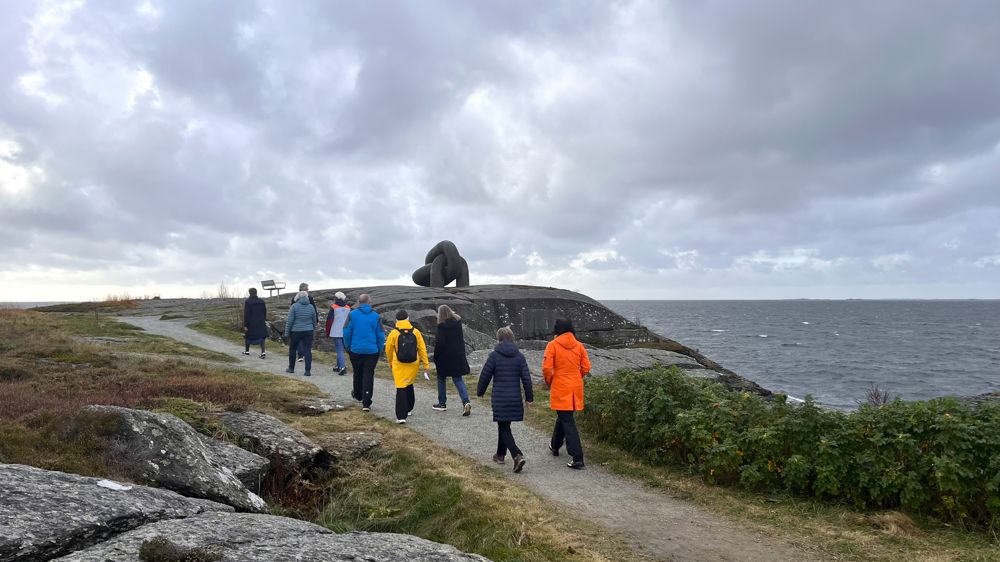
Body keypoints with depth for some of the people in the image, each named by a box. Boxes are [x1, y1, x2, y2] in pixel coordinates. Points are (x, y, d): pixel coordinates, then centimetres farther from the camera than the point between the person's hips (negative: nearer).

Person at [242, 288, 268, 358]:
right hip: (260, 323, 3)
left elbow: (246, 314, -14)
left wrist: (245, 325, -11)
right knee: (261, 336, 4)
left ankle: (247, 351, 32)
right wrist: (264, 320, 22)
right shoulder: (261, 301, 1)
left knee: (248, 336, 18)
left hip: (251, 323, -2)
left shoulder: (247, 302, -11)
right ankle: (263, 351, -11)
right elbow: (265, 312, 8)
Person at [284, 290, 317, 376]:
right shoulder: (311, 307, 3)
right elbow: (314, 321, 13)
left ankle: (291, 368, 26)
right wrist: (313, 330, 27)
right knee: (308, 351, 1)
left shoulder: (294, 306, -8)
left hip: (295, 332, -2)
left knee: (292, 349, 15)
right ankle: (308, 371, -4)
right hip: (308, 331, 2)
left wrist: (286, 332, -2)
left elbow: (290, 321, -9)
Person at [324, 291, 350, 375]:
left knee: (339, 350, -6)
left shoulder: (333, 308, -6)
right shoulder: (348, 308, 10)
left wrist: (327, 333, 4)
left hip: (336, 333, -5)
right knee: (341, 349, 17)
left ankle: (343, 366, -21)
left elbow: (329, 320, -5)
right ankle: (339, 366, 25)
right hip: (346, 333, 5)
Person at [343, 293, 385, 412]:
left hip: (356, 350, 1)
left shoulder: (352, 314, -5)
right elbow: (381, 335, -1)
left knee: (357, 373, 20)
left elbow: (347, 332, -4)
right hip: (372, 351, -1)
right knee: (368, 375, 1)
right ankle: (366, 403, -3)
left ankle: (358, 394, 42)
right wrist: (379, 350, 11)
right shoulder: (376, 316, -2)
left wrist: (347, 346, 10)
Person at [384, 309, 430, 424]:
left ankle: (401, 416, -7)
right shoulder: (415, 332, -2)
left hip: (399, 365, -3)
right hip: (413, 364, 3)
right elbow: (422, 349, -1)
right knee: (409, 385, 24)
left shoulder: (393, 333, -7)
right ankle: (408, 409, 36)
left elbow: (388, 350, 3)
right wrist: (426, 364, 5)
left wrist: (390, 364, 20)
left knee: (401, 389, 0)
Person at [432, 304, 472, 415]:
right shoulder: (458, 322, 2)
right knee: (458, 379, 9)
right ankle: (466, 401, -9)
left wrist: (436, 358, -8)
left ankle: (442, 403, 22)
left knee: (441, 378, 14)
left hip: (445, 357, -5)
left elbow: (439, 343, -15)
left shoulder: (442, 326, -16)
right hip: (458, 355, 5)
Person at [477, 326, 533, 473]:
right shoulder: (519, 356, 2)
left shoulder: (494, 355, -8)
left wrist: (480, 392, 13)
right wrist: (529, 397, 11)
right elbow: (526, 378, 2)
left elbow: (485, 376, -4)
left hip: (499, 399, -4)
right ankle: (500, 454, 33)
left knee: (504, 429, 0)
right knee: (504, 426, 21)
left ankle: (517, 455, -18)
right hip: (515, 399, 4)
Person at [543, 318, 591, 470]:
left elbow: (546, 367, -15)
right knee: (563, 417, 24)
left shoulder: (553, 345, -9)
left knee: (567, 421, -3)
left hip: (560, 388, -5)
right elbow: (586, 367, 2)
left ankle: (577, 458, -8)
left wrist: (549, 381, 2)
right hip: (576, 388, 5)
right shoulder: (579, 346, 3)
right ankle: (555, 446, 40)